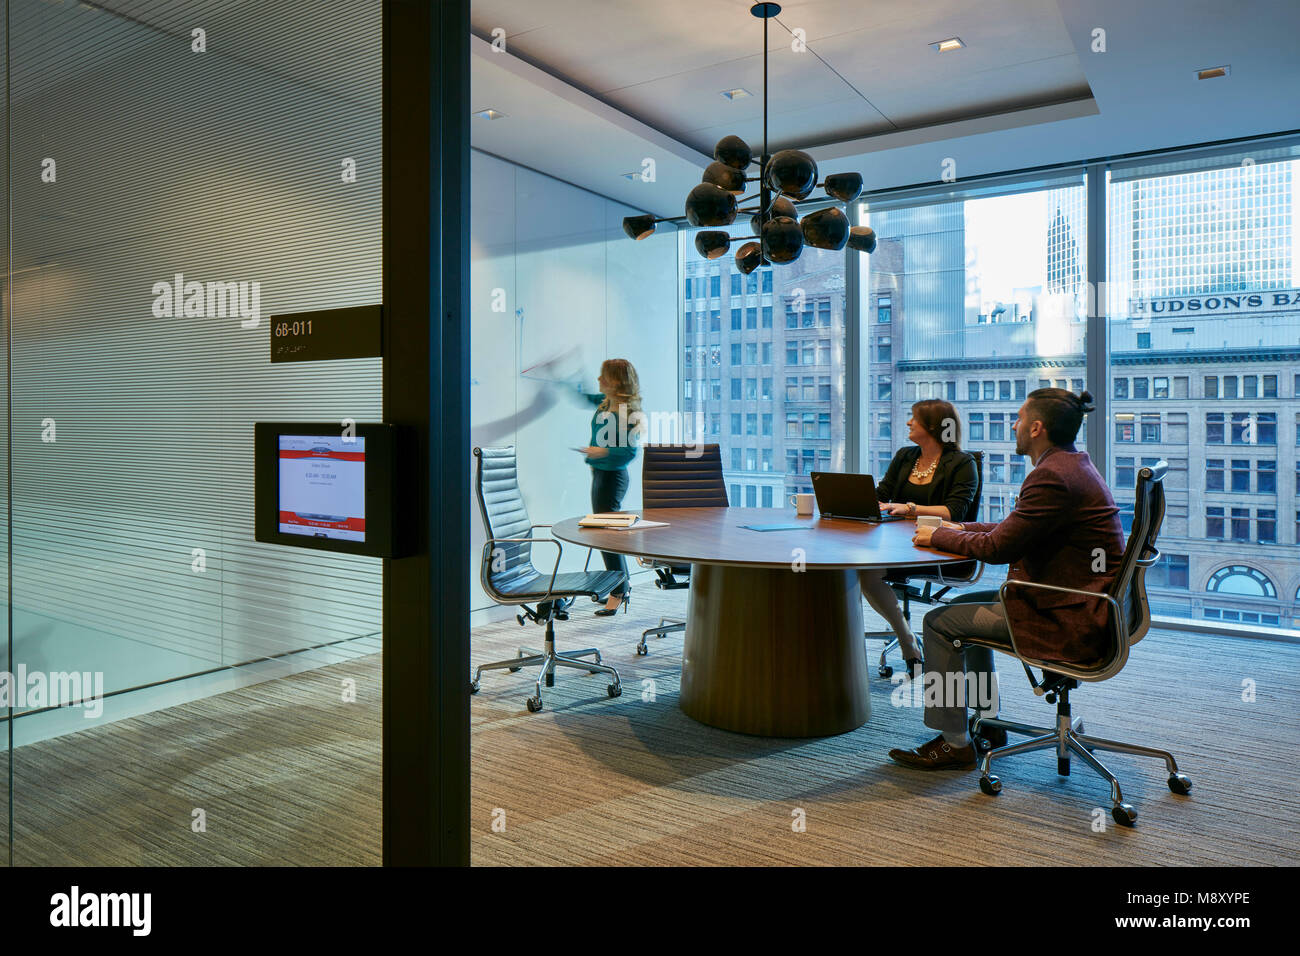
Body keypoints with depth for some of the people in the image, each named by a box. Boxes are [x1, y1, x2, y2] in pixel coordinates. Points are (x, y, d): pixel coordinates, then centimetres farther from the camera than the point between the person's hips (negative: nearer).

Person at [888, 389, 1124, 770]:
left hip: (1066, 623, -11)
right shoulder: (1073, 465, 11)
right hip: (1082, 608, 11)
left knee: (939, 622, -6)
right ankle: (988, 723, 29)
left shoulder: (1054, 476, -23)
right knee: (966, 604, 21)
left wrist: (939, 536, -6)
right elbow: (1012, 529, 17)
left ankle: (954, 743, 7)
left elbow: (997, 548, -21)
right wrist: (958, 529, 11)